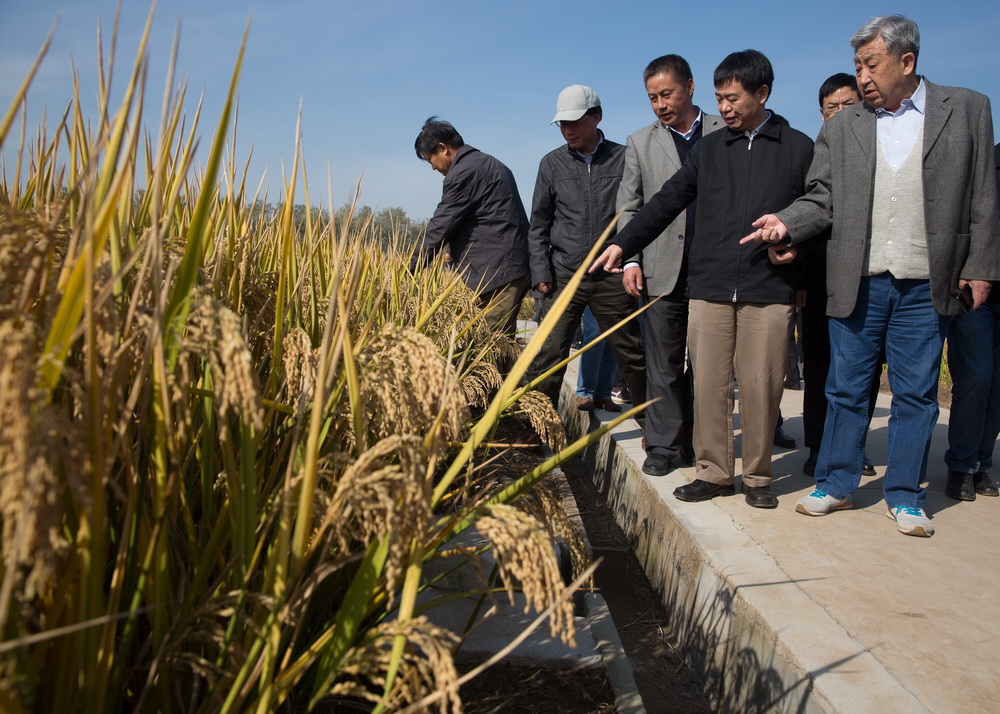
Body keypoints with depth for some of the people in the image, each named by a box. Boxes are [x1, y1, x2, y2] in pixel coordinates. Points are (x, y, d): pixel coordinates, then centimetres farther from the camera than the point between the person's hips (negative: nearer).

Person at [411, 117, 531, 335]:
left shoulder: (463, 173, -10)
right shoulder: (490, 164, 21)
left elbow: (440, 227, -11)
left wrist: (409, 270, -5)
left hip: (497, 273, -10)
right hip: (516, 267, 10)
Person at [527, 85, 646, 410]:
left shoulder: (623, 158, 3)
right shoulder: (552, 163, 8)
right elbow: (539, 223, 10)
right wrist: (541, 271, 1)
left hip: (611, 277, -1)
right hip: (564, 276, 1)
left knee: (632, 355, 7)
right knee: (549, 355, -3)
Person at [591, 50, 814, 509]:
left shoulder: (798, 148, 8)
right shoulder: (709, 148, 14)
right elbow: (667, 201, 13)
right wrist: (623, 245, 6)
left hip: (769, 290, -2)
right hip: (709, 287, 2)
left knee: (761, 386, 0)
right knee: (709, 384, 2)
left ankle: (757, 476, 15)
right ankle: (713, 471, 15)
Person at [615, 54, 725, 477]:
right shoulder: (640, 144, 12)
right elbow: (628, 208, 11)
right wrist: (630, 259, -2)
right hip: (664, 271, 1)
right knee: (664, 363, 1)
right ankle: (665, 446, 9)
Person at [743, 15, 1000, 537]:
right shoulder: (841, 128, 8)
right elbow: (822, 200, 6)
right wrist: (786, 222, -13)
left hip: (926, 284, -1)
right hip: (857, 283, 1)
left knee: (915, 395, 6)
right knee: (845, 391, 8)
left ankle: (904, 497, 19)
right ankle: (836, 485, 22)